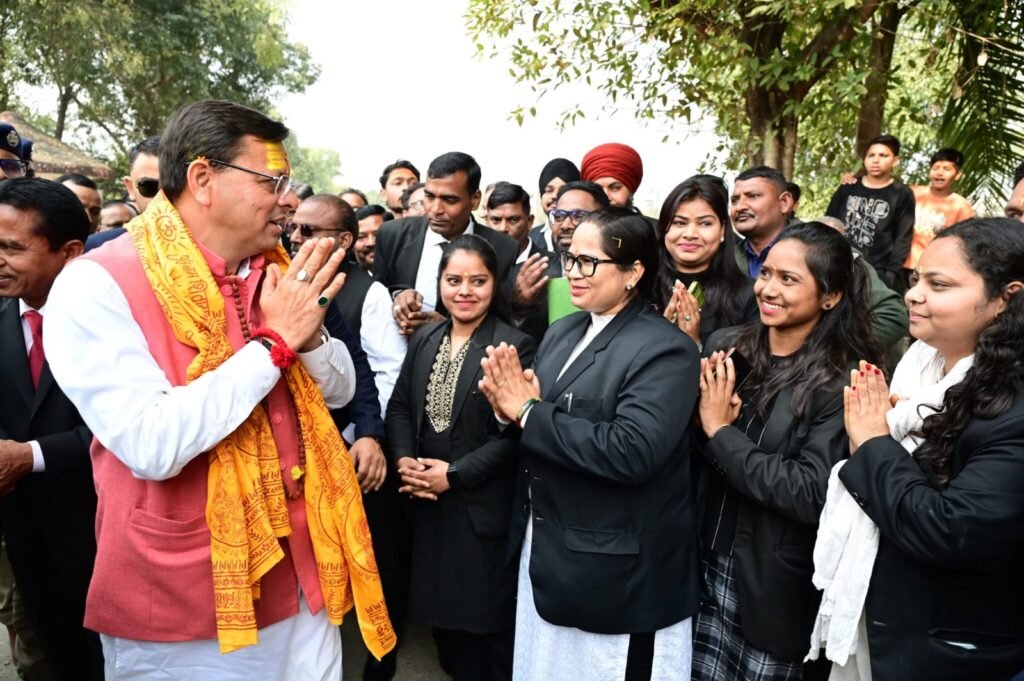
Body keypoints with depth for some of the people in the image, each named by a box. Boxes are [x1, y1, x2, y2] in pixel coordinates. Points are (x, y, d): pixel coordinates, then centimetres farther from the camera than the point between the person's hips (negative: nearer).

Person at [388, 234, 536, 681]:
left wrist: (455, 474, -18)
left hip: (484, 506, -5)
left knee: (488, 616, 9)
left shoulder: (516, 346, -12)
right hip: (427, 501, 6)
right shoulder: (424, 340, 8)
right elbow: (400, 406, 9)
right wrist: (404, 459, -8)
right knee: (441, 607, 17)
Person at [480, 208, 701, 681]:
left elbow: (631, 451, -28)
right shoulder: (561, 333, 6)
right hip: (543, 550, 7)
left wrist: (530, 412, -22)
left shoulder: (665, 350, -16)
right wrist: (512, 407, -13)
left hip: (614, 571, -7)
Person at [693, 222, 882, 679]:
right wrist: (699, 419, -16)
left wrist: (721, 431, -18)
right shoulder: (724, 346, -1)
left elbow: (811, 494, -20)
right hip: (705, 562, 4)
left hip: (776, 585, -4)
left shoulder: (844, 381, -14)